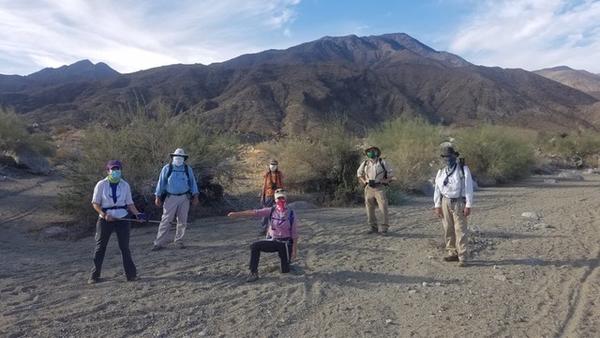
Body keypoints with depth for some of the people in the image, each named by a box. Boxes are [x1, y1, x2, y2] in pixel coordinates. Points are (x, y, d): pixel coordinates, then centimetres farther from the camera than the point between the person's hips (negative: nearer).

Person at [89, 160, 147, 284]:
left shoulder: (125, 185, 2)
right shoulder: (101, 184, -4)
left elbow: (129, 203, 4)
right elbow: (95, 203, -3)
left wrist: (137, 213, -10)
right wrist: (104, 214, -17)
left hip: (122, 219, 1)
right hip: (105, 219, -1)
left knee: (125, 247, 5)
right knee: (100, 247, 6)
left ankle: (131, 274, 12)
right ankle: (95, 275, 18)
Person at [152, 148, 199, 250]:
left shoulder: (188, 169, 5)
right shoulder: (167, 168, 0)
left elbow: (192, 183, 10)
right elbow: (161, 182, 3)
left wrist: (195, 196, 6)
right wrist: (158, 197, 0)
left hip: (184, 198, 2)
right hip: (170, 198, -2)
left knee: (182, 221, 7)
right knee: (166, 220, -3)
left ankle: (179, 242, 19)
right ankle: (159, 243, 3)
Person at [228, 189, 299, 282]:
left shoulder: (291, 214, -11)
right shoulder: (271, 211, -6)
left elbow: (294, 233, -7)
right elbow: (254, 212, -14)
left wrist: (294, 250, -9)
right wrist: (236, 214, -22)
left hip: (286, 244, -2)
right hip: (273, 241, 2)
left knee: (285, 271, 1)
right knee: (254, 246, -21)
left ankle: (288, 260, 37)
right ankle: (253, 273, -9)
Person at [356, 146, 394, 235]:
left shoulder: (382, 162, -1)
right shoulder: (365, 163, 6)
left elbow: (391, 176, 3)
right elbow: (359, 173, 22)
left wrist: (381, 182, -10)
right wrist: (364, 182, 6)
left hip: (379, 188, -3)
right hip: (369, 188, 3)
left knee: (384, 209, -9)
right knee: (370, 209, 5)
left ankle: (384, 228, 3)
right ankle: (373, 227, 18)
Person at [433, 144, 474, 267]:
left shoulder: (463, 169, -3)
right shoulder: (441, 171, 10)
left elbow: (468, 188, -6)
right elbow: (437, 189, 11)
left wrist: (468, 205, -11)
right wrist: (437, 206, 6)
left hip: (458, 202, -4)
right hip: (445, 202, 5)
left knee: (460, 230, -5)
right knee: (448, 230, 7)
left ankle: (462, 258, -1)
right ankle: (452, 253, 19)